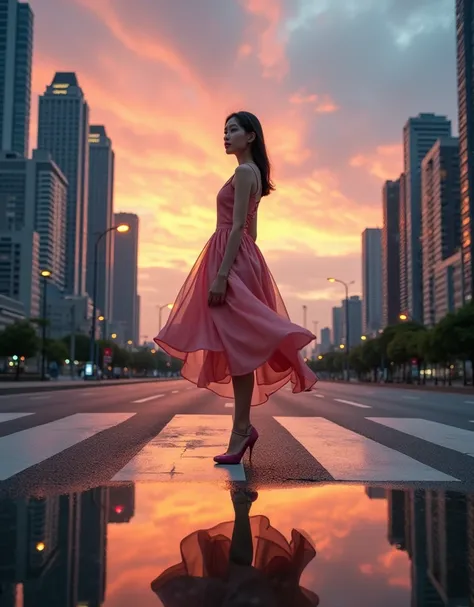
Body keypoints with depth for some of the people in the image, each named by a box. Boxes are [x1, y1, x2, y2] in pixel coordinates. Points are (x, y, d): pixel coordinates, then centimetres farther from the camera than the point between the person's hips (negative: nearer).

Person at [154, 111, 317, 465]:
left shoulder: (244, 171, -8)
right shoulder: (252, 172, 21)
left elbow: (237, 226, -17)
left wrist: (221, 275, -22)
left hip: (233, 260, -10)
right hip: (243, 257, 10)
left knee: (237, 345, -8)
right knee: (236, 346, 8)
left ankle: (242, 429, -3)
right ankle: (243, 428, 13)